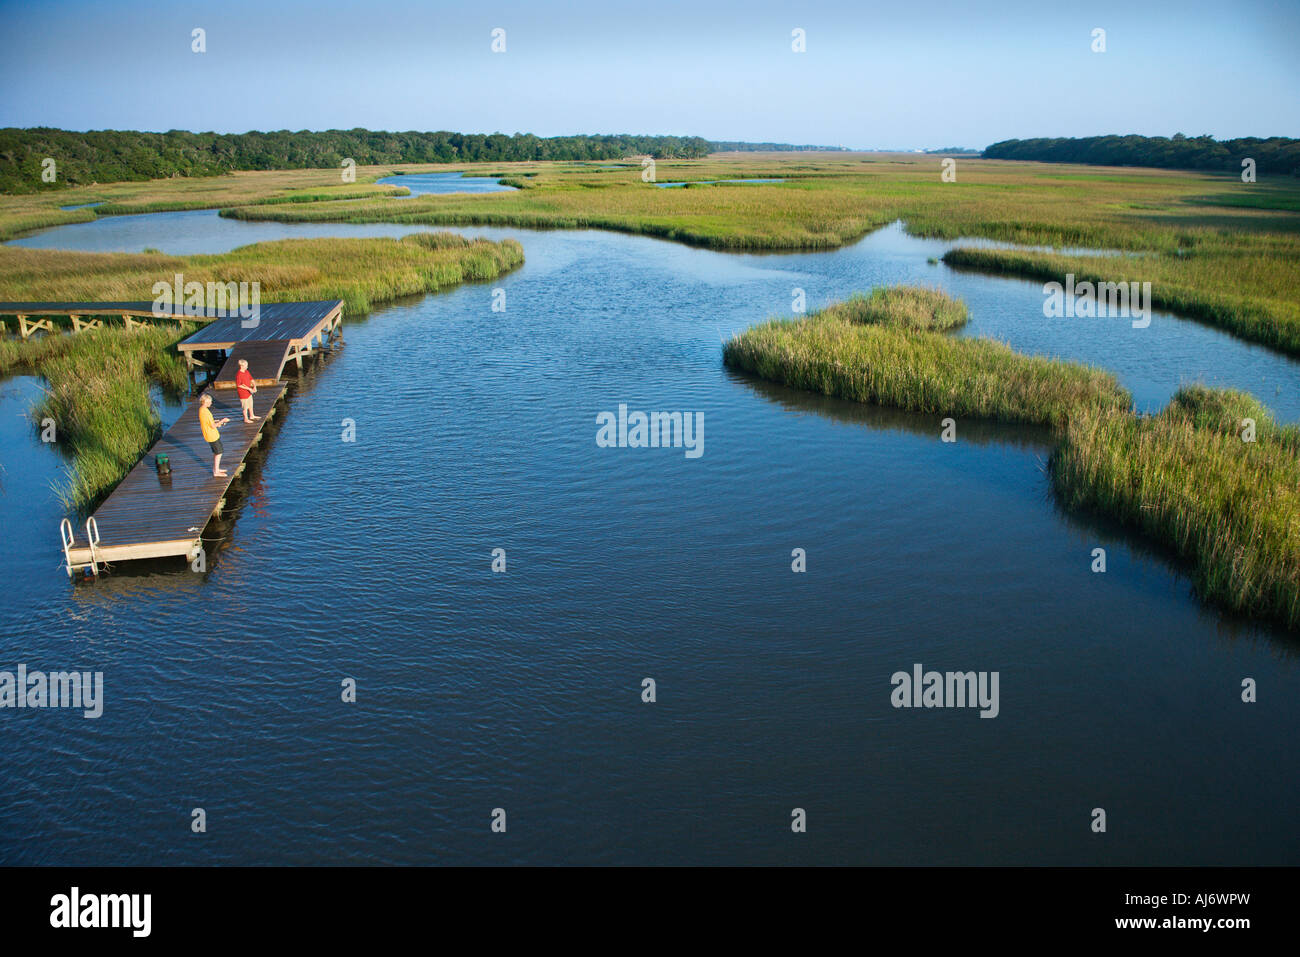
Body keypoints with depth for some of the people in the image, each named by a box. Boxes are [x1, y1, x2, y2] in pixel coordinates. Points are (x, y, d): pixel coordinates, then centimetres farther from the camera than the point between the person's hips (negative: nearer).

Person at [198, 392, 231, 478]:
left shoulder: (201, 410, 4)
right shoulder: (206, 412, -26)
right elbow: (213, 426, -22)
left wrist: (216, 423, 12)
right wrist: (222, 421, -16)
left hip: (211, 435, 9)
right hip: (212, 436, -9)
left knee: (215, 452, 21)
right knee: (218, 453, 0)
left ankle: (215, 469, 32)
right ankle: (216, 472, 6)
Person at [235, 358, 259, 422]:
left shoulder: (247, 372, 2)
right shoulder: (238, 374, -23)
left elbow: (251, 379, 11)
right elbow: (238, 385, -24)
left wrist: (254, 386, -5)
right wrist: (248, 388, -24)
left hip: (249, 392, 8)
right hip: (243, 393, -8)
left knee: (250, 404, 22)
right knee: (245, 406, 5)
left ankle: (251, 416, 40)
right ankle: (246, 419, 19)